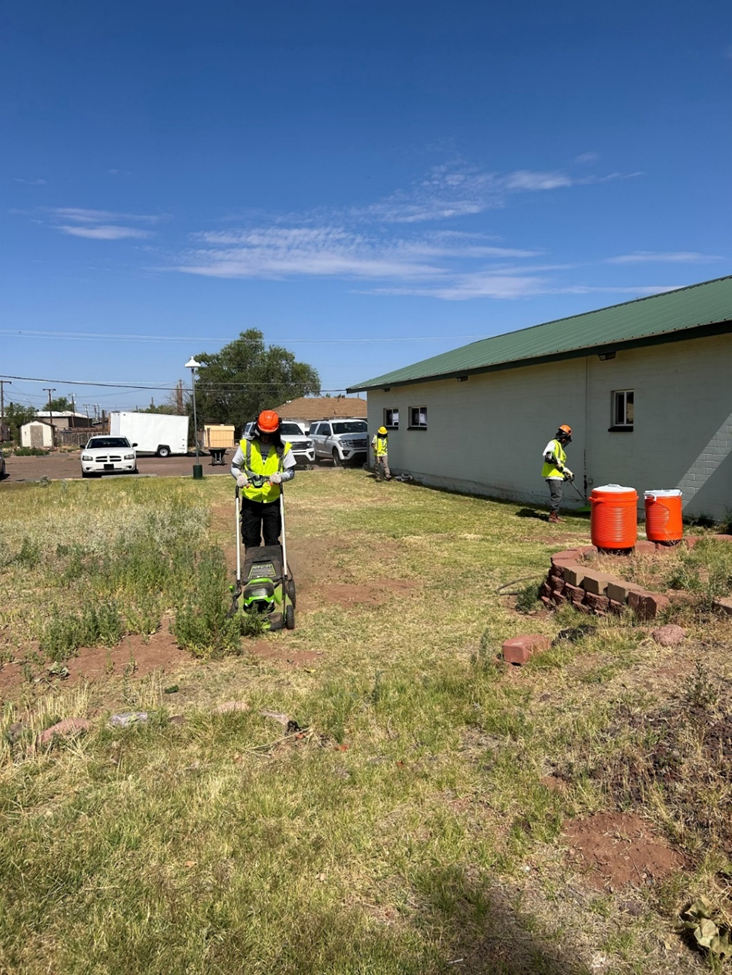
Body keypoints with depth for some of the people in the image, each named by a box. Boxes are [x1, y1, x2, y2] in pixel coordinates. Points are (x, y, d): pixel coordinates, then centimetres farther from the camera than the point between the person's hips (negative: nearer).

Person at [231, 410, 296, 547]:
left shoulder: (283, 447, -4)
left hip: (272, 501, 0)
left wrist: (280, 476, -21)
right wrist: (239, 476, -19)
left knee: (273, 540, 7)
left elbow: (291, 471, 2)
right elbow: (234, 466, 4)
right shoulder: (246, 444, -5)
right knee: (250, 540, 8)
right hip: (250, 500, 0)